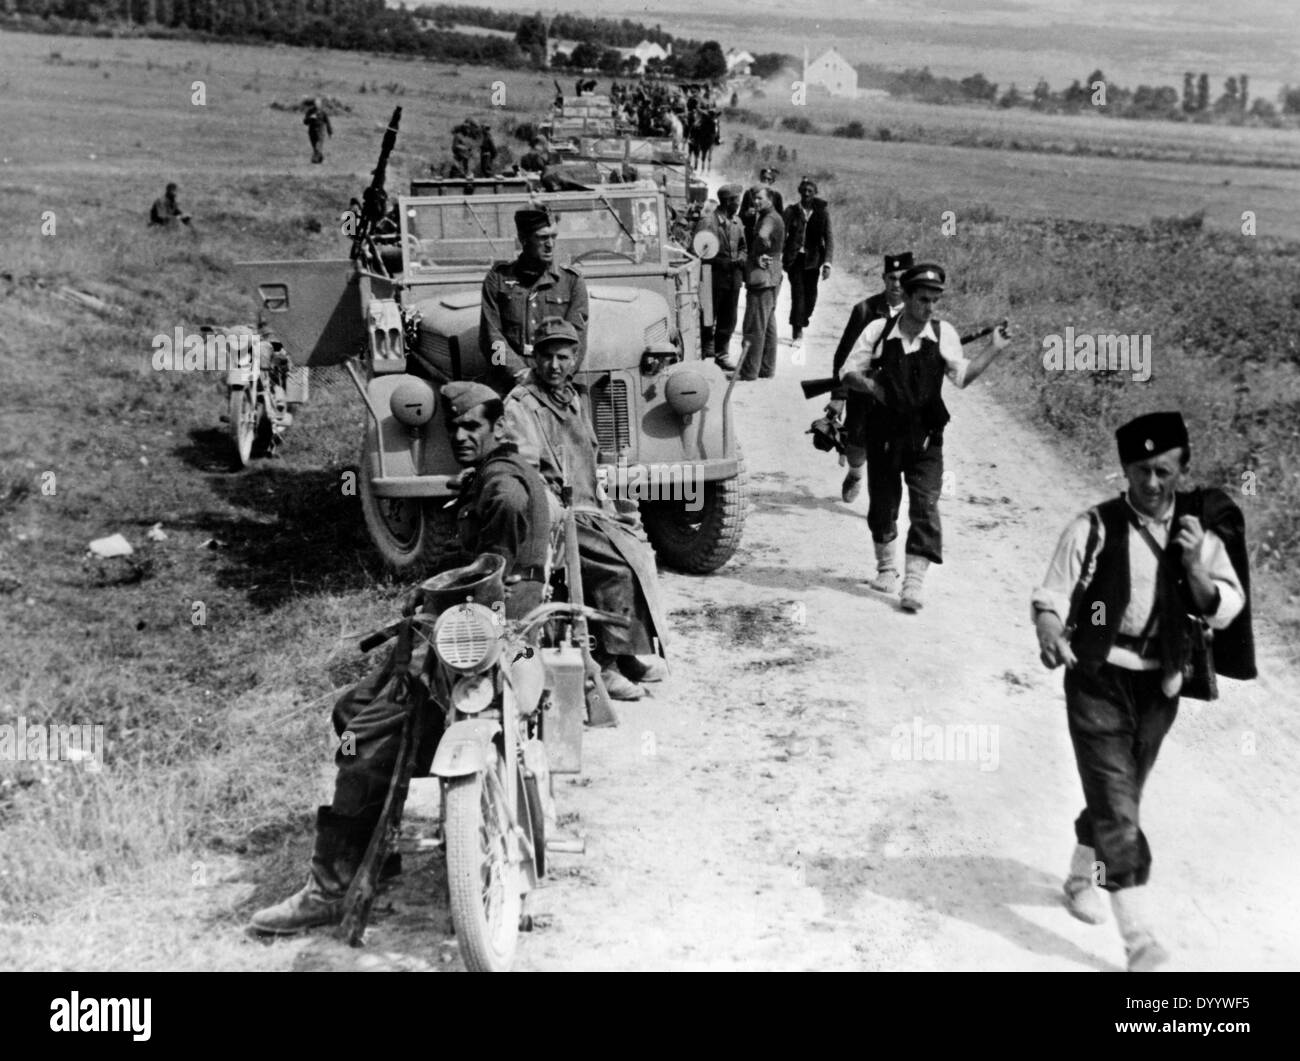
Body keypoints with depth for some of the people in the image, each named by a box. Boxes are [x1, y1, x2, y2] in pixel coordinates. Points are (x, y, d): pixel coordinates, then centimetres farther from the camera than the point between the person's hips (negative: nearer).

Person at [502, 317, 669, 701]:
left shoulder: (571, 399, 19)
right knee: (619, 562, -24)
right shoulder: (520, 405, -7)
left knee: (638, 544, -10)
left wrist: (609, 510, 15)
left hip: (586, 510, 8)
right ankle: (609, 661, -16)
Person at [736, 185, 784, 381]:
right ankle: (767, 368, 22)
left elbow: (762, 236, -37)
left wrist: (758, 256, -21)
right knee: (768, 326, 15)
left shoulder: (770, 219, -16)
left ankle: (749, 371, -3)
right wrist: (756, 256, -4)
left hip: (762, 279, -11)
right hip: (770, 279, 11)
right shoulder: (763, 217, 18)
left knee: (754, 327, -6)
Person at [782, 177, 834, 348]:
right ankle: (798, 334, -8)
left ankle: (802, 323, 31)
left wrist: (827, 263, -12)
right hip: (795, 258, -1)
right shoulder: (791, 211, -1)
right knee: (798, 293, -10)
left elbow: (829, 239, -2)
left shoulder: (822, 212, -1)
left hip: (813, 259, 1)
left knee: (810, 294, 6)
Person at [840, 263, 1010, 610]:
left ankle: (913, 584, -10)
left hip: (925, 438, -1)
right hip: (884, 434, 1)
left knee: (925, 507, -10)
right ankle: (885, 565, 36)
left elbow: (962, 376, -2)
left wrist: (993, 350, -11)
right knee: (882, 503, 13)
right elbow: (848, 372, 3)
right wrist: (871, 385, -16)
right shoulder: (878, 330, -2)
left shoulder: (943, 333, 0)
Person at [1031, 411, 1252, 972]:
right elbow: (1051, 596, -11)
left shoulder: (1200, 531, 0)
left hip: (1159, 687, 4)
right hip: (1098, 681, -4)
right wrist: (1049, 630, -32)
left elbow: (1225, 611, -6)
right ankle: (1139, 937, -6)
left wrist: (1195, 566, -24)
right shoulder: (1094, 528, -11)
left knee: (1121, 797, 20)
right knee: (1117, 805, -10)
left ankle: (1081, 879, 45)